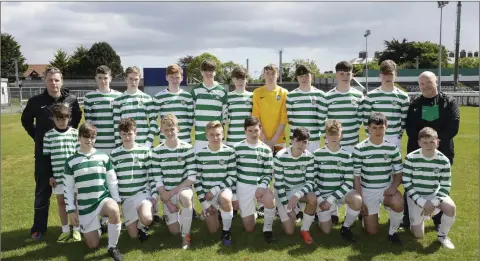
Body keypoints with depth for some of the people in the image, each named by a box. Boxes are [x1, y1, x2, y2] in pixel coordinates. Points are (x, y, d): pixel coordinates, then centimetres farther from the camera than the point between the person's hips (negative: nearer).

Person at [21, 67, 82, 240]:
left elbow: (77, 117, 18)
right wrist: (37, 137, 5)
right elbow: (26, 121, 13)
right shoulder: (36, 101, -5)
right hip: (44, 153, -1)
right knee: (43, 191, 6)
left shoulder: (71, 100, -3)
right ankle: (38, 228, 16)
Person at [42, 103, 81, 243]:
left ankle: (76, 229, 19)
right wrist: (50, 175, 0)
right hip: (57, 175, 2)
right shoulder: (49, 135, 1)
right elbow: (46, 157, 4)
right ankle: (65, 230, 24)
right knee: (61, 201, 11)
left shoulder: (75, 133, -1)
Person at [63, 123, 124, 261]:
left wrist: (116, 201, -2)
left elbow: (112, 181, 5)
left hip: (104, 198, -1)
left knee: (114, 211, -37)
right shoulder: (71, 161, -1)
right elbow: (68, 187, 3)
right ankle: (96, 227, 38)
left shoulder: (104, 157, -1)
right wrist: (71, 210, 0)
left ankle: (113, 247, -16)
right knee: (93, 245, 2)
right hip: (85, 206, 1)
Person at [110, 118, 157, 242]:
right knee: (134, 235, -2)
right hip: (126, 197, 2)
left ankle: (142, 226, 3)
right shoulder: (114, 154, 3)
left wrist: (155, 195, -6)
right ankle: (139, 226, 32)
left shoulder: (144, 151, 0)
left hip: (143, 193, -2)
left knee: (146, 219, -33)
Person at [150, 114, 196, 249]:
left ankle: (186, 235, -19)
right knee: (174, 230, 0)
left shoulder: (188, 148, -9)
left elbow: (192, 176, -11)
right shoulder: (157, 151, -5)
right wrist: (167, 201, -13)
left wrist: (173, 191, -18)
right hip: (166, 193, 2)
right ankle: (170, 215, 36)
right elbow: (157, 179, -6)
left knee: (185, 197, -38)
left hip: (184, 188, -1)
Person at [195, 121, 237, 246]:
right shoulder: (200, 153, -4)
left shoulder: (229, 152, -7)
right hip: (207, 193, 2)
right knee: (213, 230, -2)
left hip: (224, 188, -1)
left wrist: (215, 190, -16)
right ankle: (214, 211, 33)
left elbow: (233, 177, -7)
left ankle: (226, 231, -14)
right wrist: (205, 203, -7)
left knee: (225, 198, -39)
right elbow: (197, 179, -2)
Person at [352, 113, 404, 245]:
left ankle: (392, 232, -5)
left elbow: (398, 172, 4)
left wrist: (394, 186, -18)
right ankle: (364, 213, 33)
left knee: (398, 204, -33)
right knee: (371, 231, -2)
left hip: (387, 188, 1)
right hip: (367, 190, -1)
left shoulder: (392, 148, -2)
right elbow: (356, 177, -6)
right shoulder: (359, 149, -9)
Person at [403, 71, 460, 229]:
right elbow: (410, 128, -3)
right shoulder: (414, 104, 5)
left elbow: (453, 126, -8)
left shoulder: (449, 102, 3)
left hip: (442, 152, 0)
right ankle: (408, 219, 18)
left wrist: (438, 140, -18)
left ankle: (440, 220, 26)